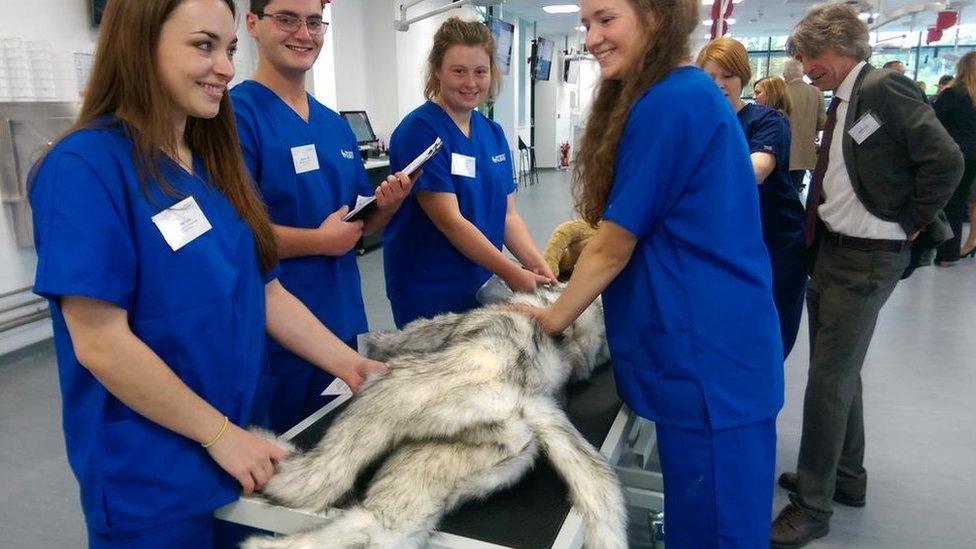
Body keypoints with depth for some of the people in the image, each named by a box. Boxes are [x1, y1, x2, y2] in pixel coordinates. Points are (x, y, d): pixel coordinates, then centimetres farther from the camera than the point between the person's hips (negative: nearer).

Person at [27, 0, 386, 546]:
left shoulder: (215, 164, 5)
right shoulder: (86, 164, -17)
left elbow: (266, 291, 6)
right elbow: (101, 345, -21)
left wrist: (350, 364, -3)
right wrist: (220, 433, -16)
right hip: (152, 481, -7)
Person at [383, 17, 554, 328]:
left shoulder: (494, 134, 6)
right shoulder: (420, 131, -15)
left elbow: (507, 214, 6)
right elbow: (449, 221, -19)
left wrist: (539, 267, -9)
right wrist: (511, 273, -17)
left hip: (482, 286, 7)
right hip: (430, 293, -6)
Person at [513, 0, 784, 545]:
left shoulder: (669, 103, -18)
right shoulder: (691, 93, 13)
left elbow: (613, 248, -13)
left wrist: (552, 319, 0)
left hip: (706, 357, -9)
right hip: (709, 347, 10)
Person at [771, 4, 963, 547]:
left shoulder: (886, 88, -14)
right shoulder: (844, 100, 13)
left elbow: (946, 160, -20)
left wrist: (910, 224, -11)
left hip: (867, 259, -9)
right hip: (833, 252, 9)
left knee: (829, 379, -5)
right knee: (839, 373, 17)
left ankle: (814, 505, 9)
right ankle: (848, 477, 34)